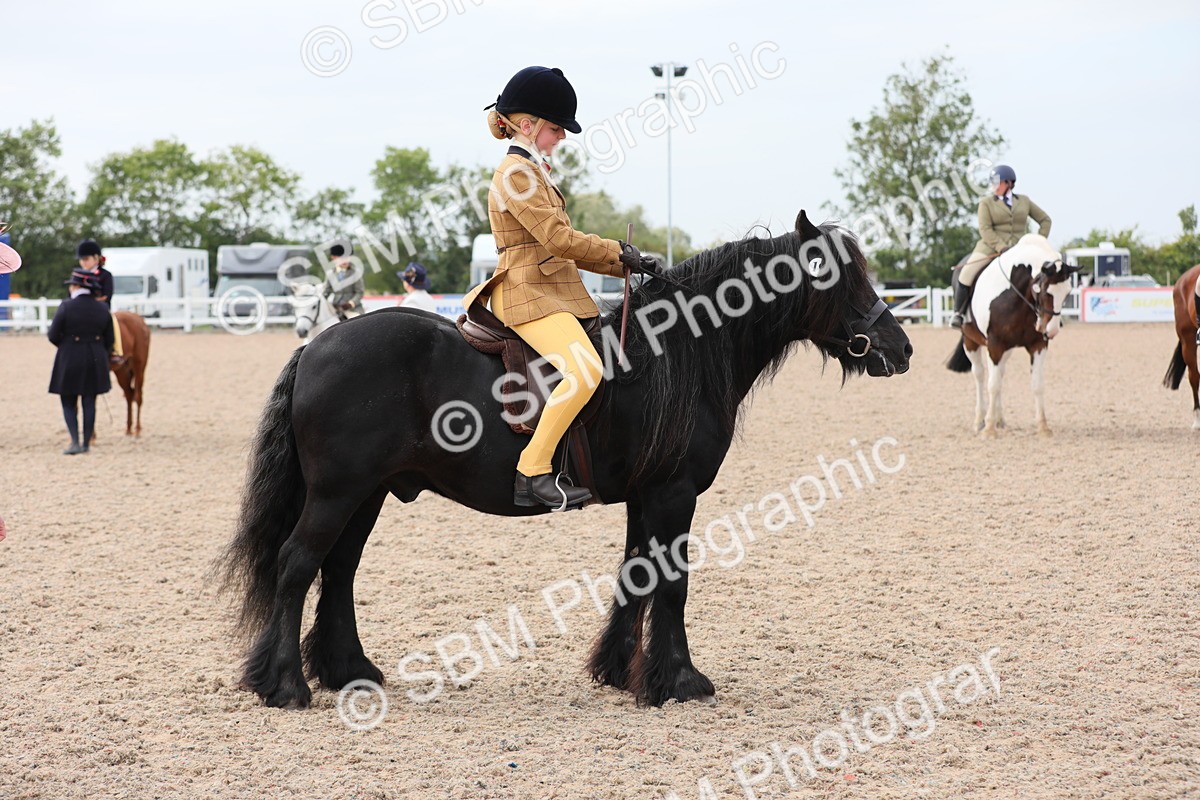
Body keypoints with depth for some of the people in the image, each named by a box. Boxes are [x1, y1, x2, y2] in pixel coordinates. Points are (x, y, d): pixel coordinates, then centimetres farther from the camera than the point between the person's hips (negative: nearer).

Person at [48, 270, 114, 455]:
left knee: (68, 403, 7)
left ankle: (75, 442, -7)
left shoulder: (66, 307, -14)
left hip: (69, 362, -4)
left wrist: (66, 346, 10)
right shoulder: (102, 309, -1)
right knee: (89, 403, 11)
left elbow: (53, 336, -11)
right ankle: (86, 443, 14)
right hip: (96, 362, 4)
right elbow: (109, 340, 3)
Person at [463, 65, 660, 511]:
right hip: (528, 294, -11)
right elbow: (559, 239, -18)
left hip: (554, 290, 11)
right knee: (584, 370, -30)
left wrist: (625, 265, 13)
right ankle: (531, 474, -27)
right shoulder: (515, 174, -10)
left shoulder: (535, 173, 22)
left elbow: (563, 247, 22)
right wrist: (619, 253, -9)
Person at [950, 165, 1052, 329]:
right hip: (991, 247, -2)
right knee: (967, 274, -17)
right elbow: (985, 229, -7)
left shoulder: (1024, 201, 13)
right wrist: (1001, 247, -21)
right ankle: (958, 313, 0)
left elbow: (1045, 220, 19)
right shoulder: (986, 203, 5)